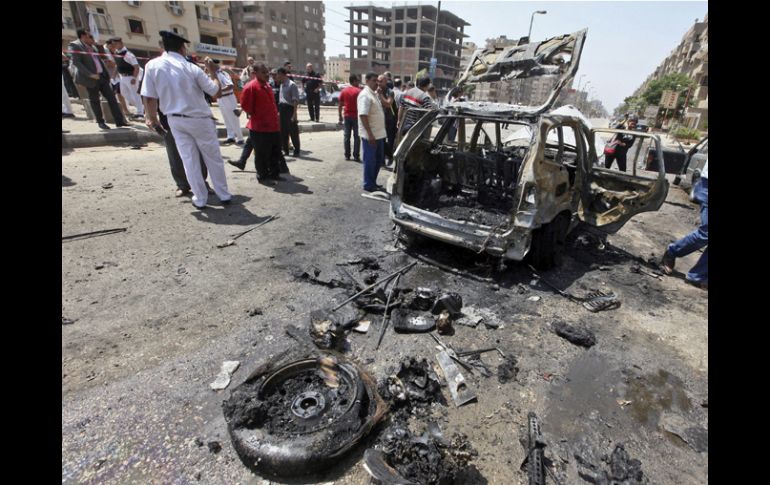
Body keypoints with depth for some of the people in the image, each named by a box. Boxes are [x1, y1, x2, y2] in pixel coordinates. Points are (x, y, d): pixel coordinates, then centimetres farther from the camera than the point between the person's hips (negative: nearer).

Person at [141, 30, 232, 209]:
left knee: (189, 160, 8)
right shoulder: (192, 68, -10)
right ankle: (224, 195, 15)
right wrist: (212, 71, 6)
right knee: (213, 159, 8)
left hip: (175, 120, 2)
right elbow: (216, 93, -6)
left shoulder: (152, 65, -4)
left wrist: (153, 118, 11)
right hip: (200, 119, -2)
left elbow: (150, 97, -3)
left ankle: (200, 199, 11)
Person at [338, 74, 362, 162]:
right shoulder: (359, 91, -7)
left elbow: (340, 105, 6)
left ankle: (347, 155, 10)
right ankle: (356, 156, -1)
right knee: (356, 136, 1)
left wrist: (340, 116, 12)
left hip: (347, 116, 4)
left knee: (346, 136, 9)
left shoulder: (344, 91, 5)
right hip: (356, 116, -4)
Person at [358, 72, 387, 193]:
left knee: (378, 160, 15)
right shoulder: (365, 95, -15)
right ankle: (368, 185, 10)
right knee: (370, 160, -1)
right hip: (370, 135, -9)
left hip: (379, 134, 9)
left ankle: (373, 182, 27)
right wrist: (370, 134, -26)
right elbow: (363, 115, -23)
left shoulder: (374, 94, 15)